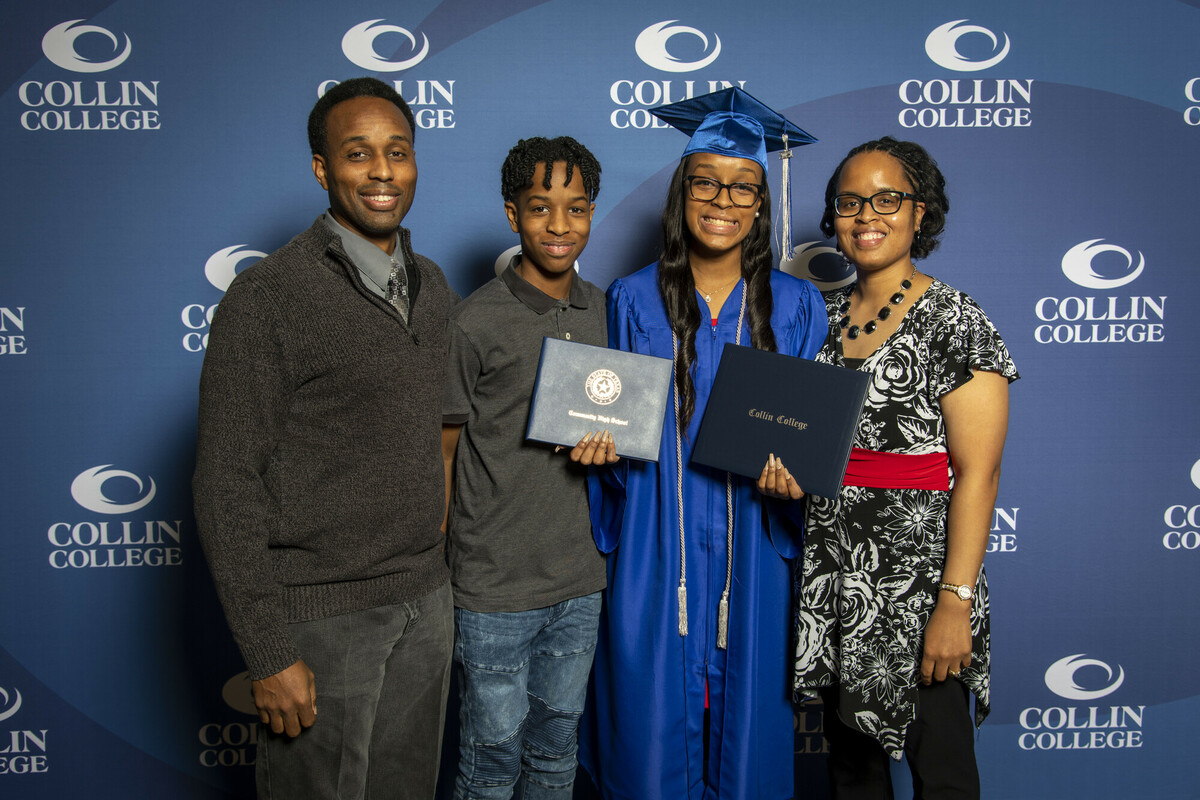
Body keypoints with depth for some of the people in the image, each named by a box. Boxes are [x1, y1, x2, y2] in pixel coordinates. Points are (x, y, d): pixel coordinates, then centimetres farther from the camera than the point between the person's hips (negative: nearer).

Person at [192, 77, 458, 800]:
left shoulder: (434, 287, 6)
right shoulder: (268, 297, -14)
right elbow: (226, 489, -14)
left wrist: (444, 577, 11)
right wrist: (269, 654, -15)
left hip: (425, 600, 6)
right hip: (321, 612, -6)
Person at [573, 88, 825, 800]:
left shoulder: (796, 307, 0)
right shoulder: (635, 300, 0)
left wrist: (795, 474, -15)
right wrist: (599, 446, -13)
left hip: (751, 561, 1)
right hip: (655, 556, 0)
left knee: (745, 728, 13)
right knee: (652, 738, 8)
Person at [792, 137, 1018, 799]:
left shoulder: (954, 322, -11)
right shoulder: (824, 316, 8)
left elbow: (976, 473, -15)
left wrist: (956, 602, -19)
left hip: (918, 577, -5)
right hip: (830, 577, 6)